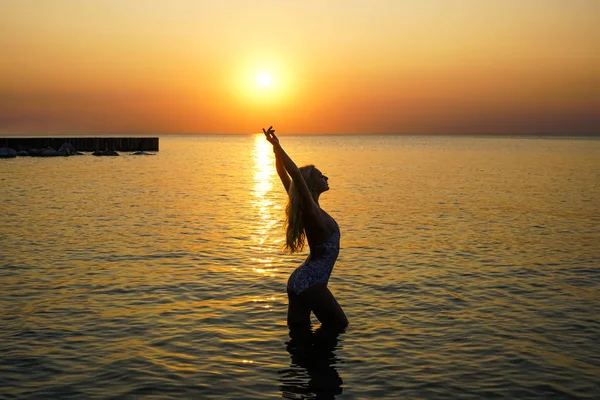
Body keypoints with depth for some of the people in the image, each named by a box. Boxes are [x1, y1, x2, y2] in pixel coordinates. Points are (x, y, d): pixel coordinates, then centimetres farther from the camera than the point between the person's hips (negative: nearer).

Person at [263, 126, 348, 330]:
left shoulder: (307, 206, 4)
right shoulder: (312, 211, -18)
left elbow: (284, 175, 8)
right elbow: (295, 175, -29)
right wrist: (277, 147, -28)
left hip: (298, 281, 8)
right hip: (310, 284, -8)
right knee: (338, 326, 7)